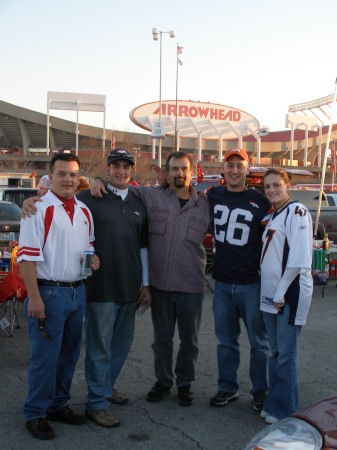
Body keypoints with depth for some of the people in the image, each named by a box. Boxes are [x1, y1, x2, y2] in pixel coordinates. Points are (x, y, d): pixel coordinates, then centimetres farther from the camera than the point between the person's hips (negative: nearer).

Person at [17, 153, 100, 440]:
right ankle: (35, 414, 14)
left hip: (78, 291, 7)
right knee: (45, 356, -1)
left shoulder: (84, 211, 11)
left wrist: (92, 258, 0)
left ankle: (58, 405, 30)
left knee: (69, 353, 15)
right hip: (49, 293, -7)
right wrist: (34, 298, -20)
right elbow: (28, 256, -15)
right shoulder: (39, 209, -10)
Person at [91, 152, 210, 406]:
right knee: (162, 337, 13)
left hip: (192, 285, 0)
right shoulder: (151, 197, 1)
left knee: (189, 338, 11)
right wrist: (100, 181, -7)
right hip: (160, 282, 0)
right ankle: (163, 381, 31)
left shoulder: (204, 206, 5)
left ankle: (185, 383, 29)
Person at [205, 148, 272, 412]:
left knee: (258, 340, 7)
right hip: (223, 282, 4)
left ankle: (260, 391, 23)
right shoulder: (213, 195, 6)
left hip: (252, 283, -3)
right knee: (226, 339, 14)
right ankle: (228, 388, 28)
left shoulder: (259, 200, -4)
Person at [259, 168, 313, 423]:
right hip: (272, 295, 9)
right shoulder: (274, 216, 17)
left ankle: (285, 412, 9)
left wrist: (281, 292, -17)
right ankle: (273, 405, 25)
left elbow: (299, 258, -18)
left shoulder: (297, 212, -10)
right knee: (275, 352, 14)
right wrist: (272, 293, 11)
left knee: (285, 354, -2)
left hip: (290, 293, -8)